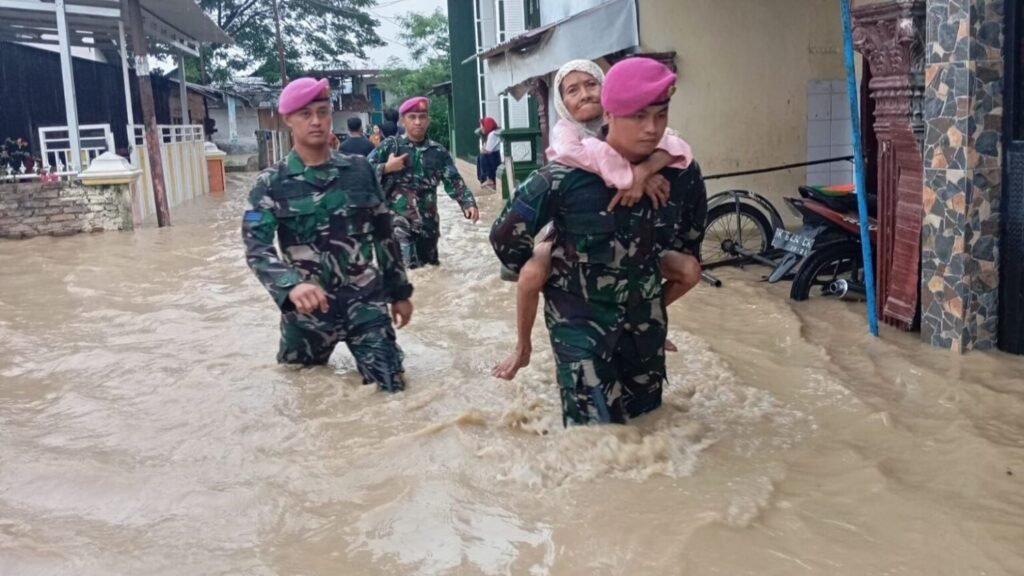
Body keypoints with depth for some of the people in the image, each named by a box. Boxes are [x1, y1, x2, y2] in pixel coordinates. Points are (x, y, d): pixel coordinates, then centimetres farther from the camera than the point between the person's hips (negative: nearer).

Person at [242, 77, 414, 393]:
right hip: (307, 308, -1)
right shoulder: (272, 183, -5)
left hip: (366, 303, 1)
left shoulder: (360, 169, 3)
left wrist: (400, 292, 12)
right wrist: (292, 286, -36)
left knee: (391, 388, 0)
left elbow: (384, 235, 11)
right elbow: (256, 247, -17)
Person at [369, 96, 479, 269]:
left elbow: (454, 182, 2)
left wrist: (468, 203, -13)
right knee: (407, 269, -17)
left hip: (427, 222, 5)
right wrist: (386, 168, -14)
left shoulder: (438, 152, 8)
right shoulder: (390, 146, 0)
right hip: (397, 221, -4)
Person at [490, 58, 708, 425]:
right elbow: (506, 236, -9)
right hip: (580, 319, -4)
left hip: (645, 318, 5)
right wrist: (553, 285, 3)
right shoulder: (567, 174, -22)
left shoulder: (681, 173, -9)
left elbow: (689, 237, 13)